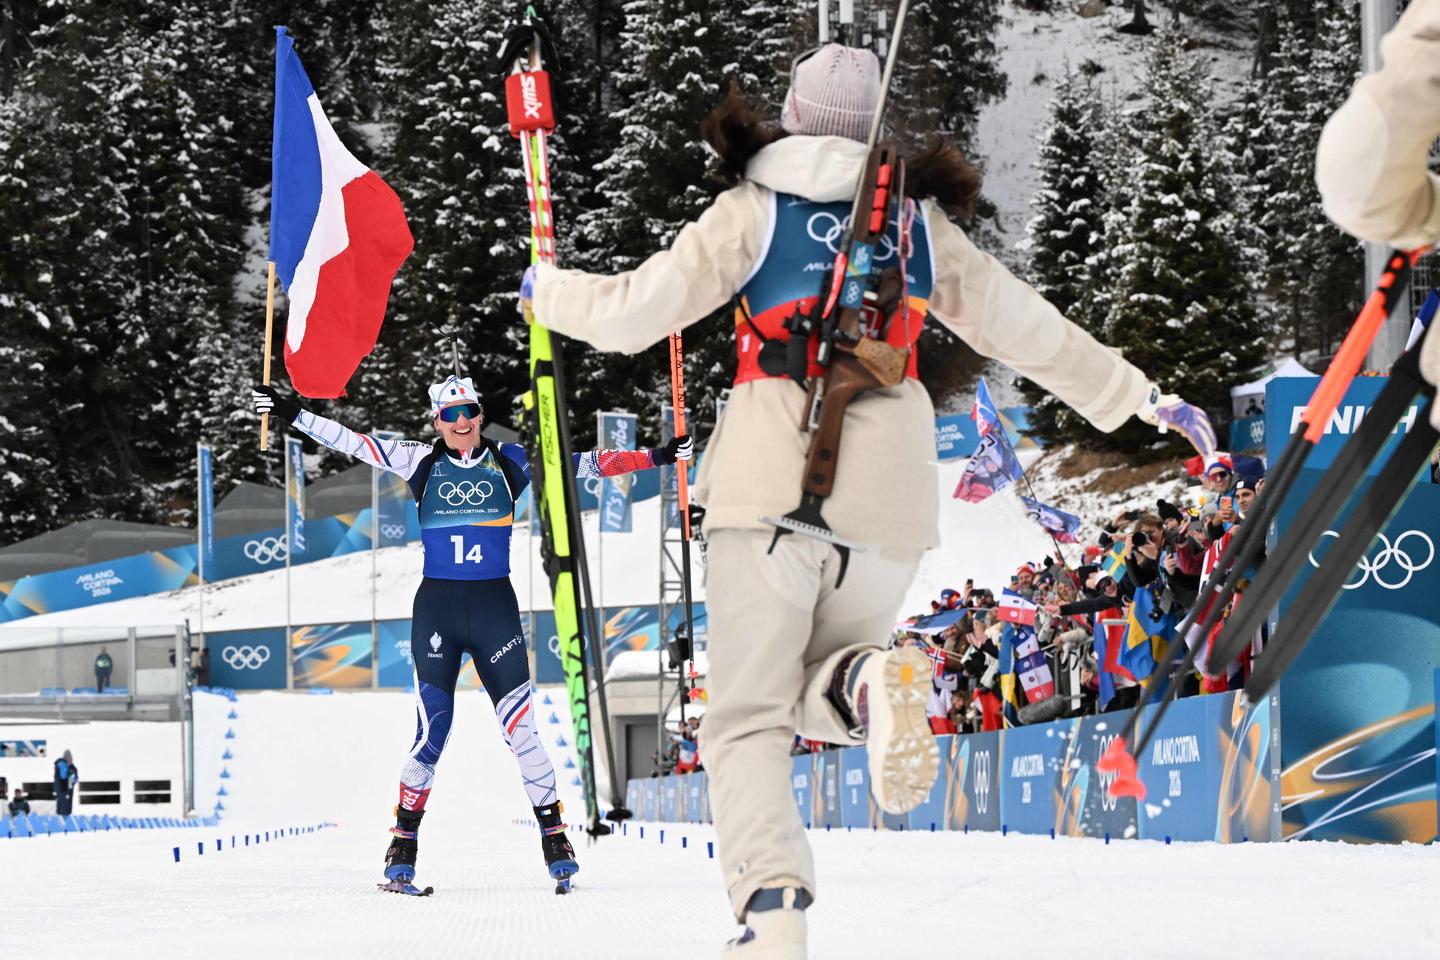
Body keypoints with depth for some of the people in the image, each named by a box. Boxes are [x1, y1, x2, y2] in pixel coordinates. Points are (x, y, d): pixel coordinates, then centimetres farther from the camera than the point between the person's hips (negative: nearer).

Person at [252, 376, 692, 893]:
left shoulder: (510, 463, 6)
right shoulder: (421, 462, 6)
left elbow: (581, 464, 7)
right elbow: (353, 443, 5)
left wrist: (653, 457, 3)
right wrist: (293, 415, -1)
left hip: (495, 606, 0)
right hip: (436, 605, 0)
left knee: (521, 728, -4)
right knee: (431, 733, -5)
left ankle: (555, 838, 3)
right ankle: (403, 845, 3)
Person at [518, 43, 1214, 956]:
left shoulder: (756, 211, 7)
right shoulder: (919, 222, 15)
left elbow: (635, 313, 3)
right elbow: (1028, 327, 17)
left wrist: (550, 290, 23)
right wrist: (1144, 400, 26)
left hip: (771, 482, -2)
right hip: (889, 496, 2)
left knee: (750, 719, 2)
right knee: (817, 687, 19)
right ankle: (867, 684, -20)